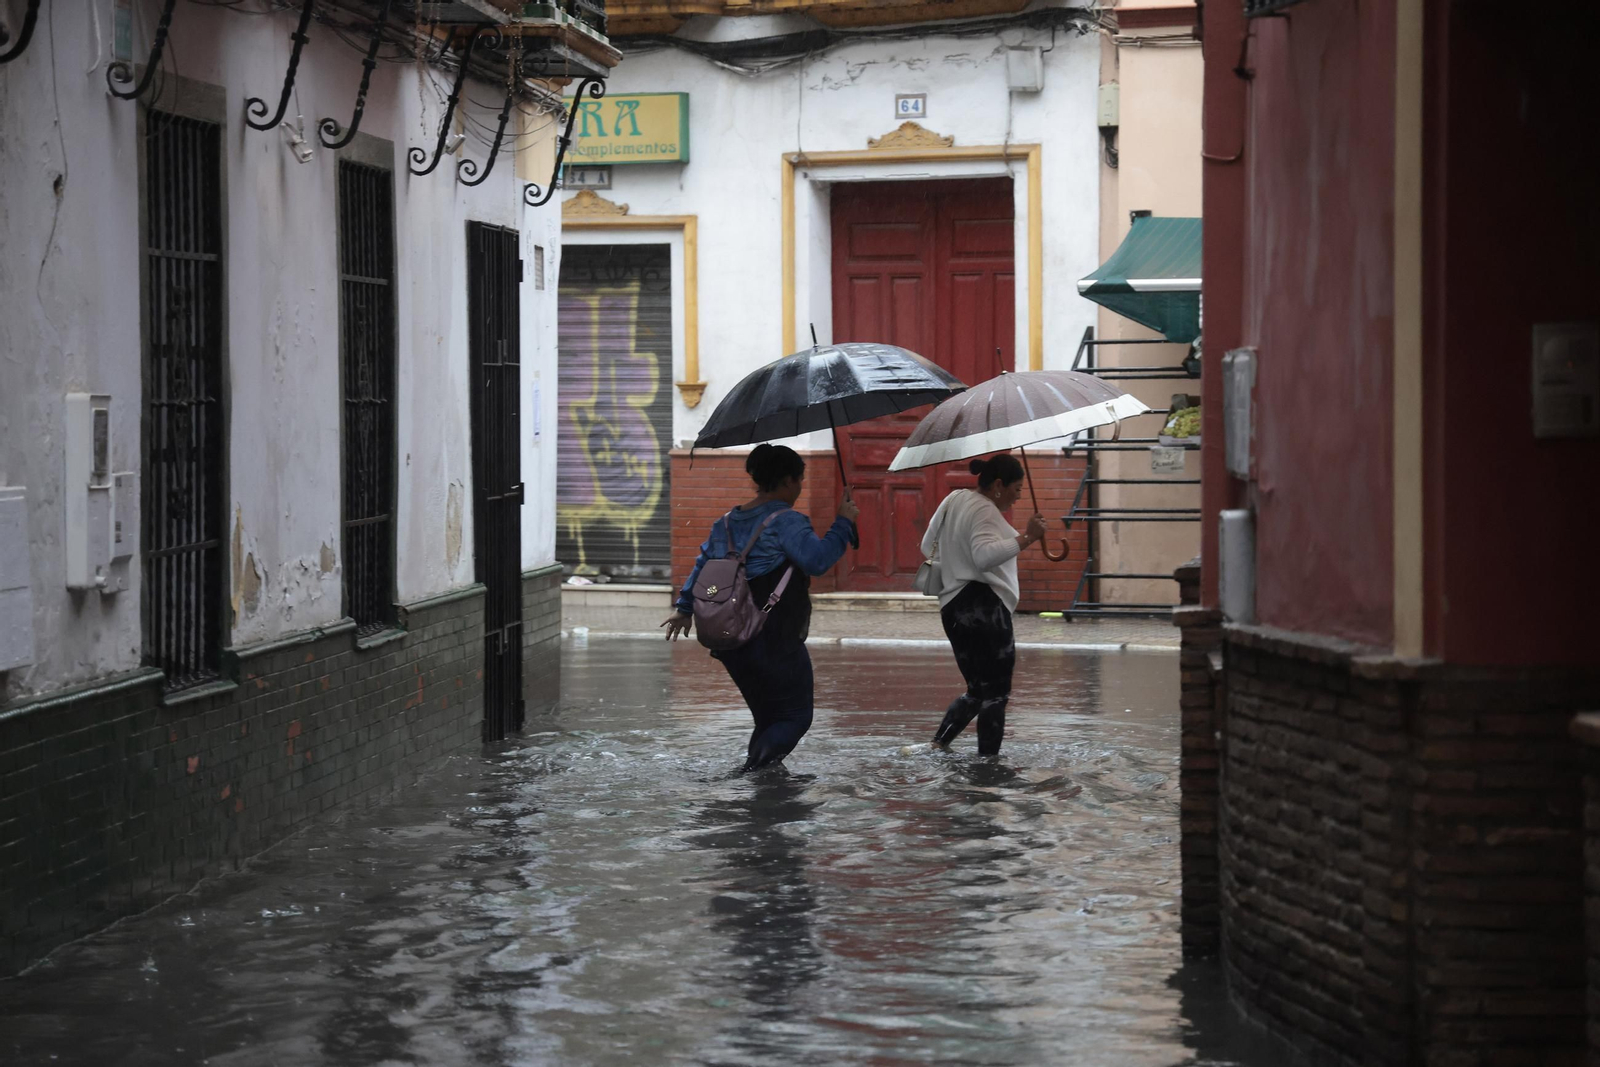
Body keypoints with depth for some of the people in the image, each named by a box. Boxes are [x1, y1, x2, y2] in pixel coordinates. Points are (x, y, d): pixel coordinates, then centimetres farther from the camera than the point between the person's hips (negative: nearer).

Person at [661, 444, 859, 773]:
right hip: (777, 644, -8)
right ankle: (754, 767, -17)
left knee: (767, 718, 19)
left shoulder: (726, 524, 13)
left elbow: (703, 563, 22)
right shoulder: (786, 522, -13)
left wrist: (685, 607, 32)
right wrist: (843, 524, -14)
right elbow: (817, 559, -25)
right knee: (796, 716, 2)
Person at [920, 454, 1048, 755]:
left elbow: (927, 546, 27)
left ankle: (938, 745, 9)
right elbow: (985, 555, -31)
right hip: (984, 607, -10)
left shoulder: (954, 500, 18)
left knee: (978, 690, 16)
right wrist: (1026, 538, -33)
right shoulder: (984, 511, -13)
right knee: (996, 691, -5)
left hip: (953, 607, 10)